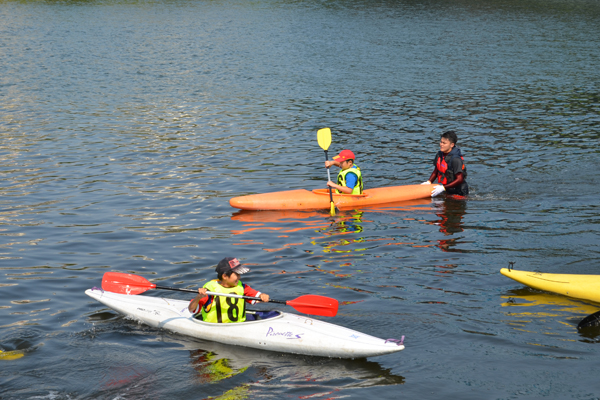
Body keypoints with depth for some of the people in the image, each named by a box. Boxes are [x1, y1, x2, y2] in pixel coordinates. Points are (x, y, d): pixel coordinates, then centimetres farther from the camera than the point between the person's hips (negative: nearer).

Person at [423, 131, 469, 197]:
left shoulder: (456, 159, -25)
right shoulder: (439, 155, 0)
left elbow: (459, 179, -26)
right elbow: (436, 170, 13)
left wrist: (443, 188, -29)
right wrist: (429, 182, -3)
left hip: (457, 192, -8)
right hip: (446, 191, 8)